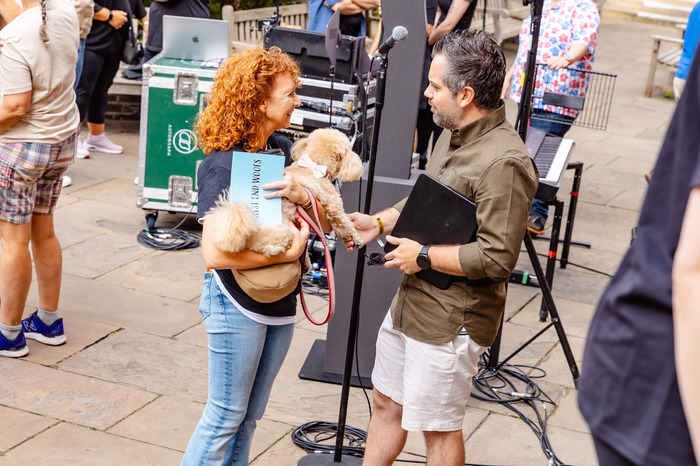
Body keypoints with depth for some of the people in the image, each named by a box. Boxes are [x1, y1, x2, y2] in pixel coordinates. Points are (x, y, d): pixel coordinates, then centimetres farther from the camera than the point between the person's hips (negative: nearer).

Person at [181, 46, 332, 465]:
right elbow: (215, 254, -26)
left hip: (280, 303, 7)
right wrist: (287, 252, -23)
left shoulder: (282, 149, 3)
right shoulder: (223, 166, -18)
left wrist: (304, 197, -17)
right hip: (236, 304, -7)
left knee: (250, 415, 17)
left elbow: (325, 224, 3)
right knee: (226, 415, 5)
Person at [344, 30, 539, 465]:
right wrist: (379, 222, 8)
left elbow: (497, 257, -28)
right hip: (409, 305, 10)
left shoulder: (504, 163, -26)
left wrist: (424, 255, -19)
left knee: (439, 429, 7)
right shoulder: (454, 134, 6)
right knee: (387, 402, 21)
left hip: (451, 323, -9)